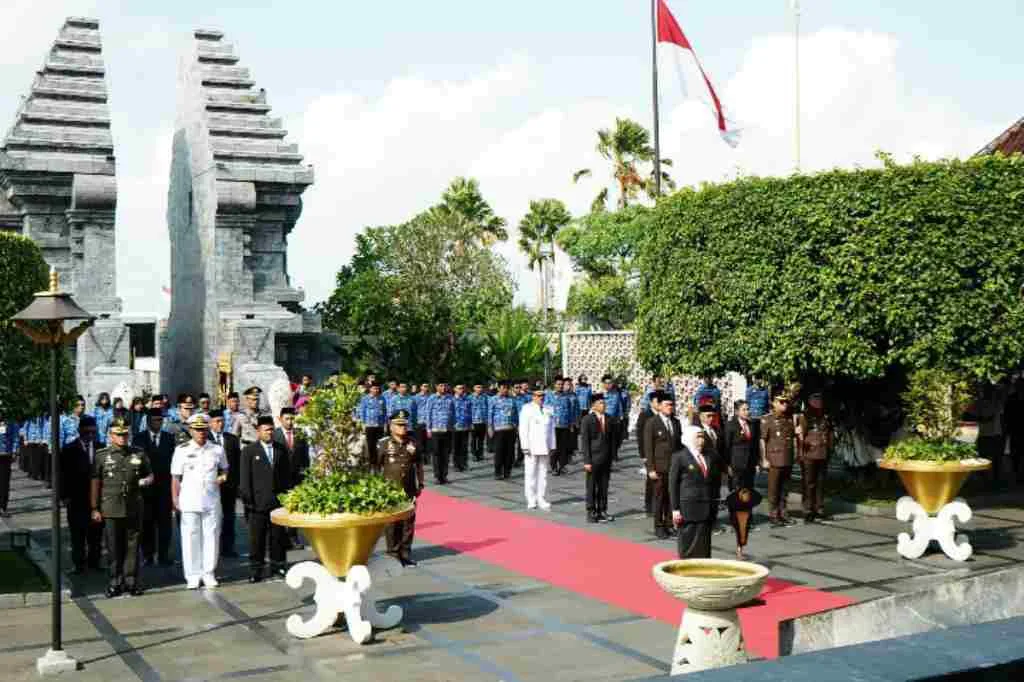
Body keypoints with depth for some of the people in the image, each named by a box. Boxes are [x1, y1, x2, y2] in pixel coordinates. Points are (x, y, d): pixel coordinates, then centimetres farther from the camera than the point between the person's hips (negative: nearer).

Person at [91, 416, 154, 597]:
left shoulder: (139, 454, 8)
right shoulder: (102, 456, 3)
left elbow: (150, 474, 19)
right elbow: (95, 483, 3)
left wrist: (146, 480, -6)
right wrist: (95, 509, 0)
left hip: (134, 509, 2)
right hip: (111, 509, -2)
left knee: (132, 546, 5)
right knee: (113, 548, 3)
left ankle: (131, 581, 14)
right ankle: (114, 582, 12)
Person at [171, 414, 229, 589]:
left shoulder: (217, 450, 7)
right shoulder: (182, 450, 2)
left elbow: (224, 468, 23)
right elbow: (176, 478, 3)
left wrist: (223, 476, 1)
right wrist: (175, 499, -2)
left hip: (212, 500, 2)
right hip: (189, 501, -1)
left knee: (211, 536, 3)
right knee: (190, 538, 0)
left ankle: (209, 573, 13)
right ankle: (192, 576, 9)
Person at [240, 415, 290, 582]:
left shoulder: (281, 450, 12)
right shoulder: (249, 451, 1)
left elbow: (287, 475, 13)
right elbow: (244, 477, -2)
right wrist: (247, 498, -9)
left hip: (278, 500, 3)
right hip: (258, 502, -3)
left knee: (278, 535, 8)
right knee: (256, 538, 1)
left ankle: (277, 564, 19)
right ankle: (255, 569, 7)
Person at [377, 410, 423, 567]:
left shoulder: (412, 444, 6)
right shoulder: (383, 444, -4)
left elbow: (419, 465, 14)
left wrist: (420, 485, 12)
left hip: (409, 490, 3)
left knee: (408, 523, 6)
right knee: (392, 523, 1)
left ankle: (405, 554, 15)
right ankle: (393, 554, 10)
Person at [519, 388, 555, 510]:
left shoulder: (548, 410, 13)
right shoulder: (527, 409, -2)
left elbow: (551, 429, 16)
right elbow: (523, 429, -7)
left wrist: (552, 446, 10)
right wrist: (525, 446, -13)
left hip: (544, 447, 5)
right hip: (532, 447, -5)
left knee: (543, 473, 7)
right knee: (530, 473, -2)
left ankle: (541, 499, 12)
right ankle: (531, 500, 4)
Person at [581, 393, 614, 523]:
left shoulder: (608, 420, 8)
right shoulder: (587, 420, -6)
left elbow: (611, 439, 13)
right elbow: (584, 442, -8)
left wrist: (611, 458, 7)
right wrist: (587, 461, -12)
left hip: (606, 460, 5)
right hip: (593, 460, -4)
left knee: (604, 487, 8)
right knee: (591, 487, 2)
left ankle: (602, 511, 16)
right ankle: (591, 512, 9)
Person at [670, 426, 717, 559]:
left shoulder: (708, 457, 12)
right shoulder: (679, 457, -4)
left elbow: (713, 482, 18)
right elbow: (673, 485, -5)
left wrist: (715, 506, 13)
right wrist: (675, 509, -10)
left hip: (707, 508, 5)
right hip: (689, 508, -5)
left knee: (704, 544, 7)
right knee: (688, 543, 1)